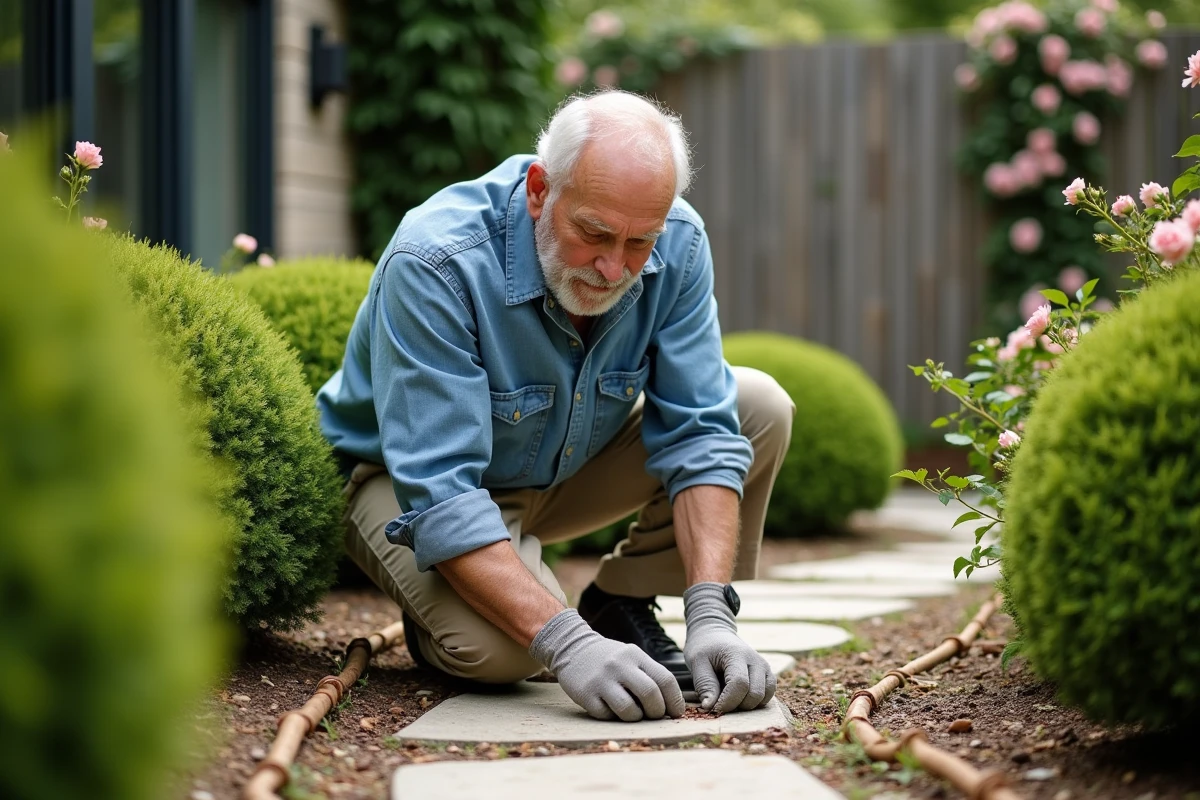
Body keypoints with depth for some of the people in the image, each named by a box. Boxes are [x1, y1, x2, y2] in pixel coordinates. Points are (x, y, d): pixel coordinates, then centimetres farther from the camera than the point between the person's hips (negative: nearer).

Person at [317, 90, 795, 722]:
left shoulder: (675, 244, -20)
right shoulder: (435, 264, -35)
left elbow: (699, 432, -18)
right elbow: (439, 493, -38)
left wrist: (710, 616, -32)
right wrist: (566, 645, -47)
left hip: (569, 470, 5)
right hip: (405, 481, -5)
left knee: (760, 407, -12)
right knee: (492, 645, -35)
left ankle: (620, 607, 1)